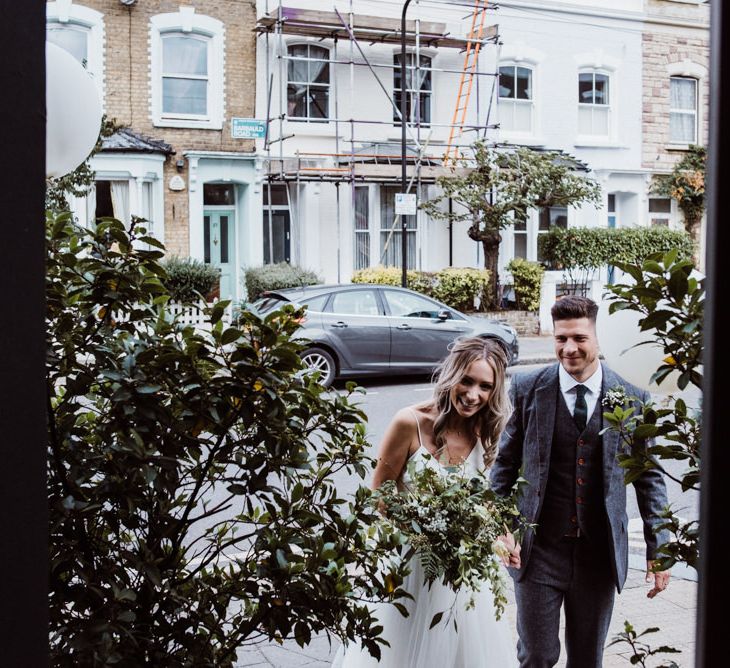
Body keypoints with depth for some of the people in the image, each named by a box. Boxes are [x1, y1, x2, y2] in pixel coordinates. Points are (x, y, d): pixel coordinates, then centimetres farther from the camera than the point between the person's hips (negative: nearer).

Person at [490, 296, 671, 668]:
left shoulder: (632, 399, -3)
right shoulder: (526, 389, -4)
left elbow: (649, 477, 3)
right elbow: (505, 462, 3)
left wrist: (658, 549, 1)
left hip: (600, 553, 1)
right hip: (538, 549, -1)